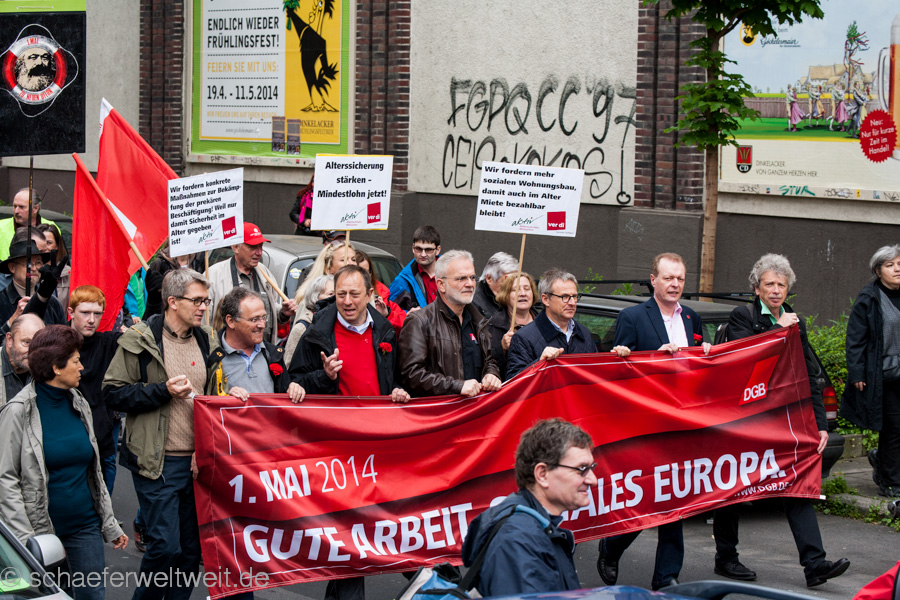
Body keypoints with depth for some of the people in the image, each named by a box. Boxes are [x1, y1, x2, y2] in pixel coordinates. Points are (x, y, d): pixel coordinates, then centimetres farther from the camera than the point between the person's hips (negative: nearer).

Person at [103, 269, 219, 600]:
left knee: (192, 547, 8)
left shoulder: (208, 341, 13)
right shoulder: (140, 340, -5)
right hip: (159, 462, -6)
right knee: (165, 545, -10)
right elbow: (114, 392, -9)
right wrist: (163, 391, -16)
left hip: (198, 461, 6)